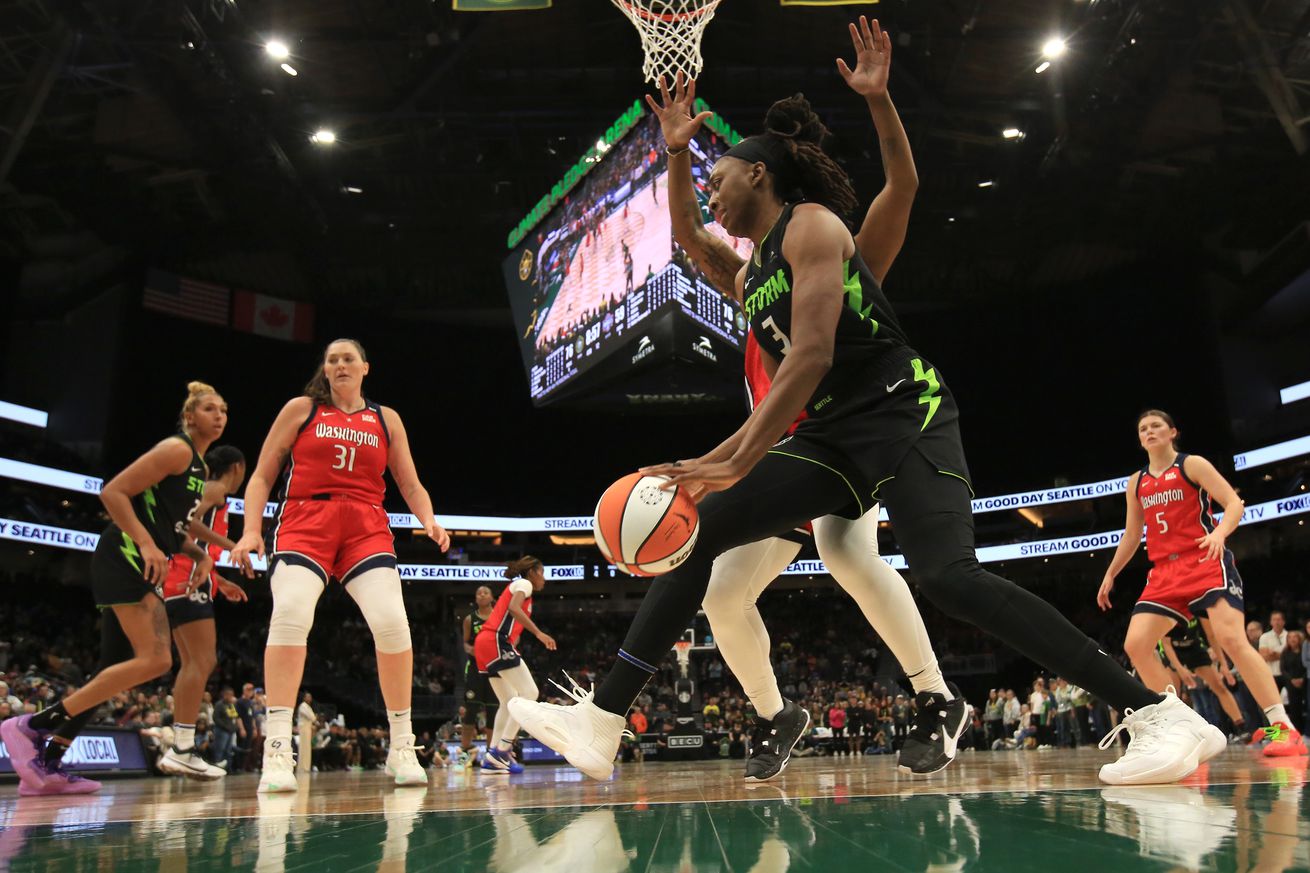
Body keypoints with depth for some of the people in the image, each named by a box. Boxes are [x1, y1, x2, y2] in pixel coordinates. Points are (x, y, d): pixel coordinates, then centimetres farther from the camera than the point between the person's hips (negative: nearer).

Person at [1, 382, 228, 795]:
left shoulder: (200, 467, 20)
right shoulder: (176, 449, -8)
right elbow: (113, 492, -15)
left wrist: (198, 553, 10)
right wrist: (146, 543, -22)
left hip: (144, 567, 10)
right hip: (124, 558, -10)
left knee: (115, 668, 7)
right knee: (155, 660, -17)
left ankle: (47, 763, 10)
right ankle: (33, 725, -11)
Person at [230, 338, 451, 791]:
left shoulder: (386, 419, 17)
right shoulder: (301, 409, 14)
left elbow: (411, 486, 16)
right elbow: (262, 476, 12)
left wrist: (429, 521, -4)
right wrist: (251, 530, -3)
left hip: (366, 528, 1)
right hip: (305, 522, -1)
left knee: (391, 621, -19)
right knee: (290, 614, -27)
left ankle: (402, 746, -4)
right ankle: (277, 748, -20)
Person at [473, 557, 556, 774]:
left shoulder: (515, 587, 29)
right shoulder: (524, 584, 2)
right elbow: (513, 608, -19)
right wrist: (539, 633, -23)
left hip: (485, 643, 10)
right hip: (496, 642, -10)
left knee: (510, 701, 13)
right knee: (529, 693, -10)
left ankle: (492, 759, 8)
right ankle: (502, 750, -14)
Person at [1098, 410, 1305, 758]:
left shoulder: (1192, 465, 1)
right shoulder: (1136, 482, 16)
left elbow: (1234, 503, -8)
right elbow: (1131, 535, 23)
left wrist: (1220, 533, -28)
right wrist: (1110, 574, 20)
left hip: (1206, 562, -6)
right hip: (1164, 572, 6)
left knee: (1231, 638, -22)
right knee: (1135, 644, -7)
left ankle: (1283, 727, -14)